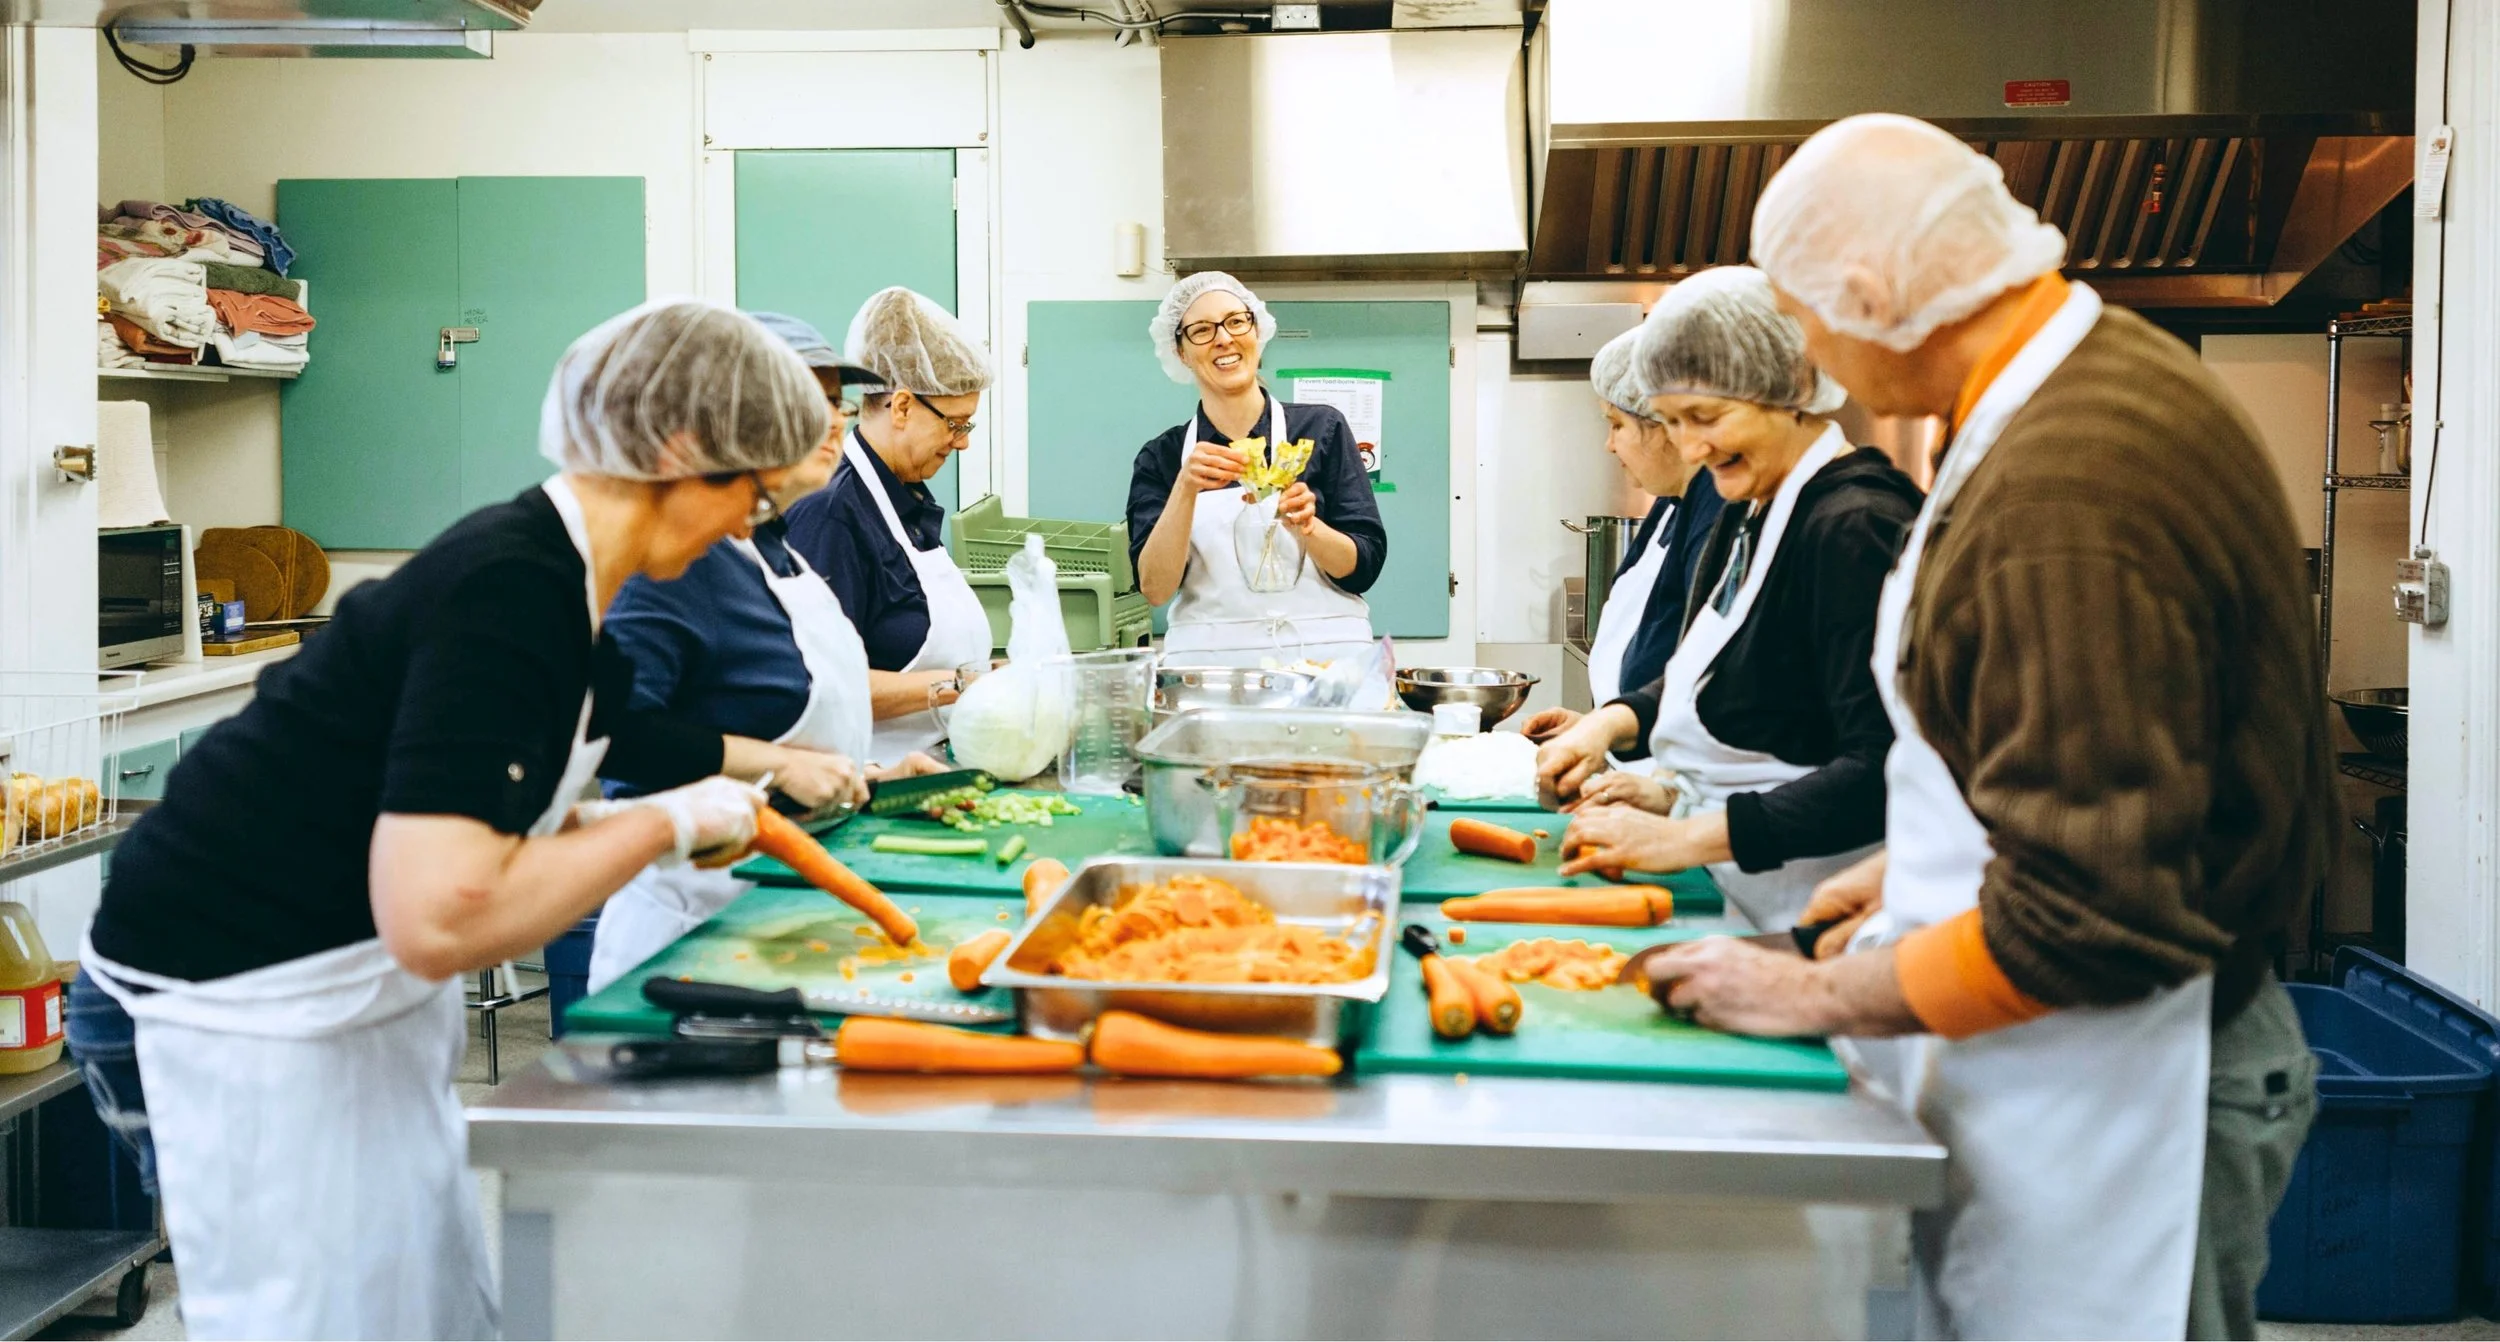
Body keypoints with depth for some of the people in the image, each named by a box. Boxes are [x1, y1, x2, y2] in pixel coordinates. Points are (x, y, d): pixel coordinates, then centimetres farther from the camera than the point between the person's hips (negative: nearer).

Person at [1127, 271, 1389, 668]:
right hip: (1208, 661, 1)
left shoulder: (1322, 428, 7)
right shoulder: (1161, 456, 10)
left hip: (1323, 660, 0)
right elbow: (1154, 587, -1)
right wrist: (1186, 490, -14)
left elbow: (1364, 568, 4)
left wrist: (1305, 526, -14)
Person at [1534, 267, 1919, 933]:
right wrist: (1612, 721, 6)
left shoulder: (1855, 527, -17)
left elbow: (1879, 776, -25)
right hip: (1729, 901, 9)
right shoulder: (1748, 515, 13)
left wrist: (1682, 839, -25)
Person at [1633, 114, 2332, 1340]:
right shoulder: (2102, 373, 5)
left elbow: (2093, 916, -27)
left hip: (2114, 1092, -10)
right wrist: (1923, 865, 17)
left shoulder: (2067, 505, -28)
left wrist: (1825, 996, -15)